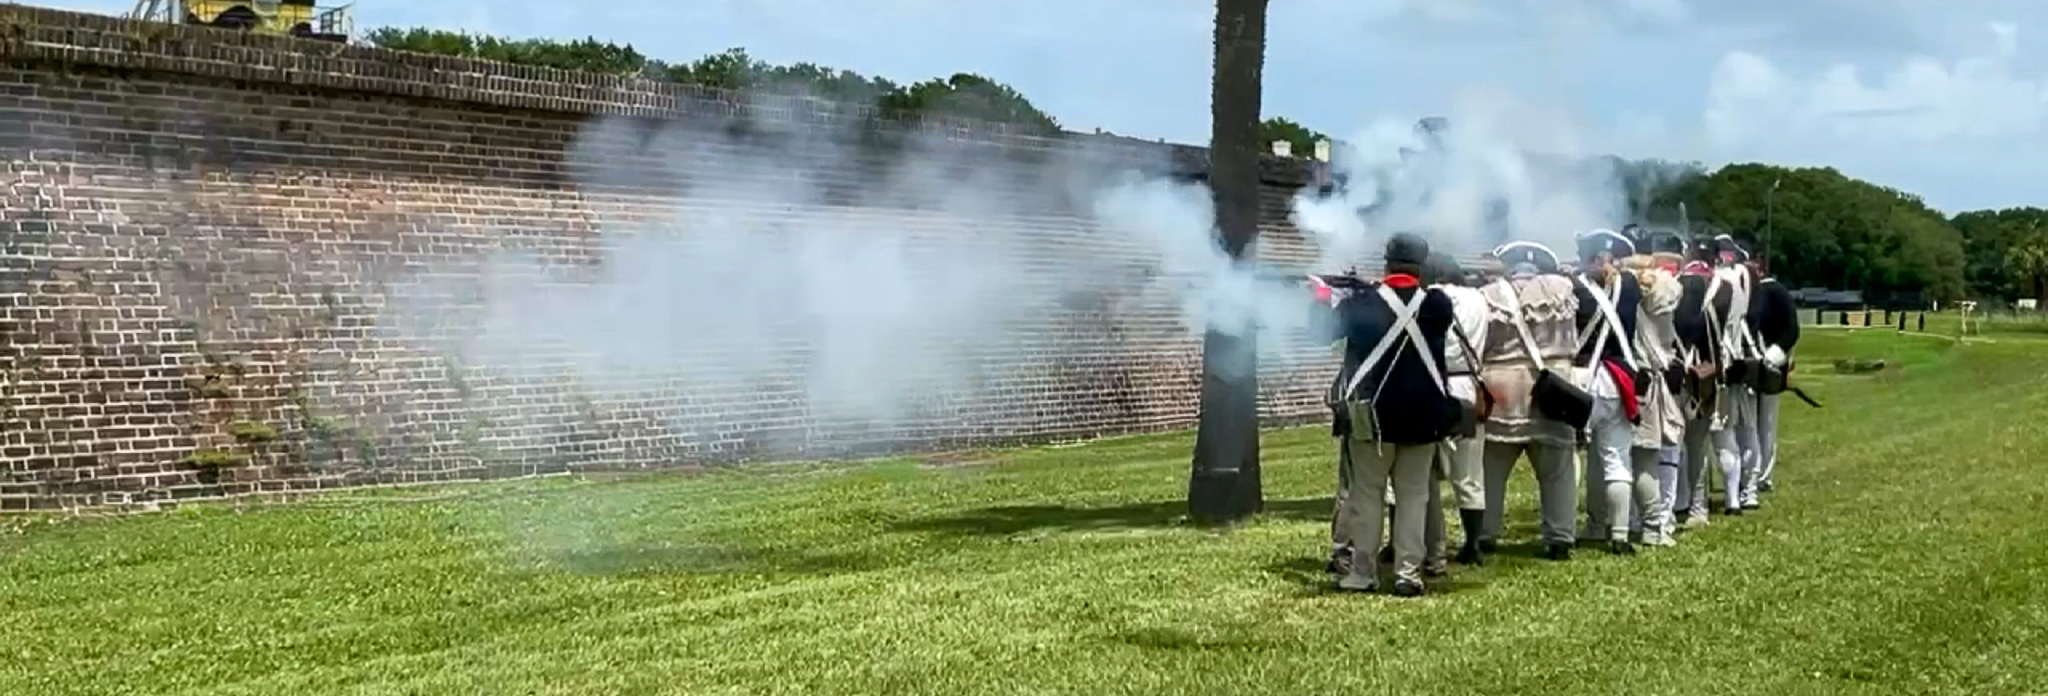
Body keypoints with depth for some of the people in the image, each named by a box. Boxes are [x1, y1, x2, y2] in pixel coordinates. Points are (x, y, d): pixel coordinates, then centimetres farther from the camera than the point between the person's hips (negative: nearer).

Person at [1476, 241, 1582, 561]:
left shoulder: (1488, 296, -3)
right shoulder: (1562, 289, 1)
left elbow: (1473, 348, 1)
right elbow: (1575, 340, 13)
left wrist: (1478, 387, 10)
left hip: (1501, 396, -1)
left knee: (1491, 471, 9)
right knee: (1557, 472, 10)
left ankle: (1484, 537, 11)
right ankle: (1560, 539, 8)